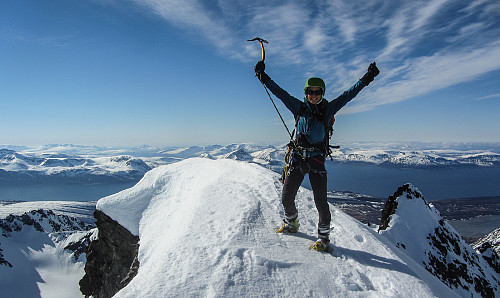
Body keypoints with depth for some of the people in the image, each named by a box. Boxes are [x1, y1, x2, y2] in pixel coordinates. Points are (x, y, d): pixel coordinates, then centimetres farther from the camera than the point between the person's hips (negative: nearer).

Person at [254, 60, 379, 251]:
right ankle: (291, 224, 35)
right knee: (286, 198, 7)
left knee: (320, 201, -6)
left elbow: (348, 95, -1)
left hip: (317, 159, -2)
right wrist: (263, 77, 5)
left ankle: (323, 237, 13)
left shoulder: (327, 109, 4)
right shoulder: (299, 108, 7)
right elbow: (280, 92, 7)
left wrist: (366, 79, -8)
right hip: (297, 157, 3)